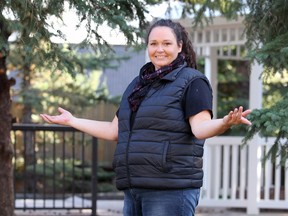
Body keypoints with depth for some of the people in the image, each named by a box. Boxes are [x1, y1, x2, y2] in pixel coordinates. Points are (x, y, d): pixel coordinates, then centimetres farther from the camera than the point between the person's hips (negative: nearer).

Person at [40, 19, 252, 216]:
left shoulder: (192, 81, -4)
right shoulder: (139, 84, 19)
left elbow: (201, 128, -17)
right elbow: (115, 130, 22)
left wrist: (225, 123, -39)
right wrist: (72, 121, 25)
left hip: (171, 190, -8)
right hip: (135, 189, 8)